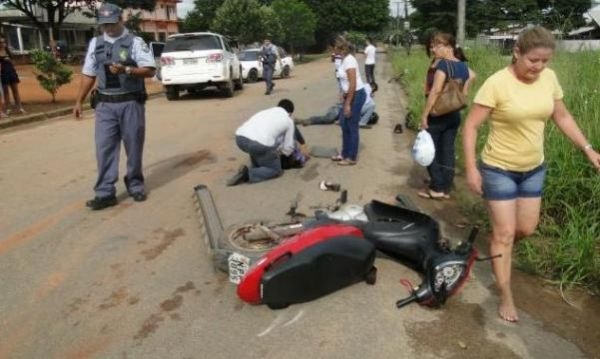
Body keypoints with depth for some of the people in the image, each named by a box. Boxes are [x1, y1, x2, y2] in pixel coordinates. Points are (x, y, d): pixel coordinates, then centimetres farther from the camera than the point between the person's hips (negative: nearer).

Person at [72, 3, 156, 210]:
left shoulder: (135, 42, -1)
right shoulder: (95, 44, 13)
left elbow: (150, 70, -10)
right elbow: (88, 74, 16)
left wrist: (126, 70, -25)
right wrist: (79, 101, 13)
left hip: (131, 103, -3)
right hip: (105, 104, 3)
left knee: (134, 146, 5)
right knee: (104, 148, -1)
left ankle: (135, 185, 21)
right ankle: (105, 193, 3)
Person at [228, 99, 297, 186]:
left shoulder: (265, 111, 33)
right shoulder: (288, 120, 20)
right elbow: (288, 148, 21)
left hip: (240, 138, 6)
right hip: (260, 143, -6)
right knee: (275, 170, 15)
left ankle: (256, 168, 22)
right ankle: (248, 174, -4)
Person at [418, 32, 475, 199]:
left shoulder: (443, 64, -16)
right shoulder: (463, 65, 8)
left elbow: (436, 90, -24)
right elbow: (472, 76, 29)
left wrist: (424, 114, -21)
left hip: (438, 114, -7)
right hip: (455, 115, 7)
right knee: (448, 151, 10)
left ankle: (437, 188, 6)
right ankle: (446, 189, 15)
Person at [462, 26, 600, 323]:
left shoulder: (549, 78, -3)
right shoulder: (497, 83, -20)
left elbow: (562, 117, 11)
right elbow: (470, 126, -18)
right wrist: (471, 168, -22)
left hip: (533, 168, 6)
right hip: (499, 169, -5)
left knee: (526, 229, 15)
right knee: (505, 234, 1)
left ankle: (497, 247, 46)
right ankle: (506, 298, 14)